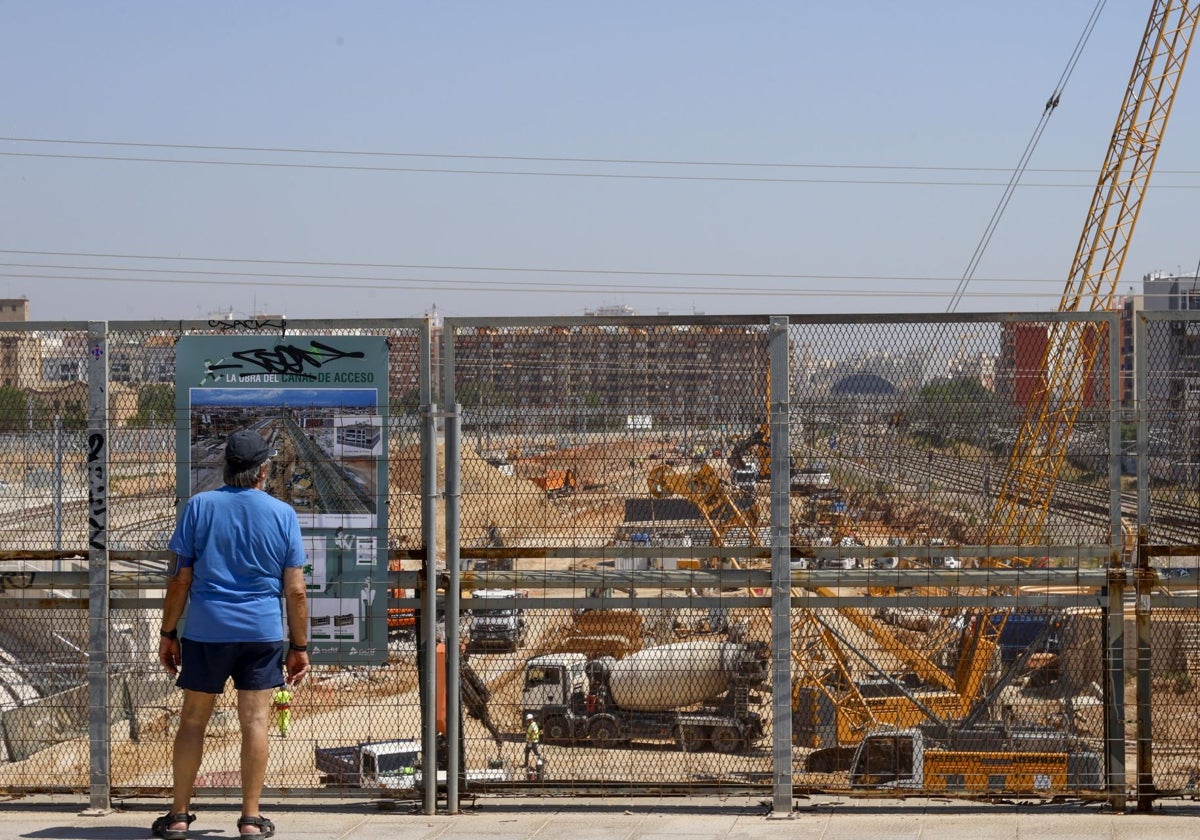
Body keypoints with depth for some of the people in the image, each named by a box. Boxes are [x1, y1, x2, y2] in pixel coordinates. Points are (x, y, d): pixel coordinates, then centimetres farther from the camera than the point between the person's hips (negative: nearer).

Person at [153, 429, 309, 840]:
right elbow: (295, 591, 0)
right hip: (263, 631, 0)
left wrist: (168, 633, 7)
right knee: (256, 719, 3)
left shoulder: (199, 506, -1)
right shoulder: (283, 514, 0)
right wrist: (299, 647, 7)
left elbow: (180, 579, -2)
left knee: (193, 720, 8)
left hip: (206, 631, 0)